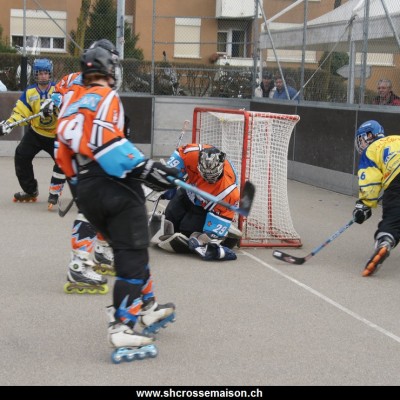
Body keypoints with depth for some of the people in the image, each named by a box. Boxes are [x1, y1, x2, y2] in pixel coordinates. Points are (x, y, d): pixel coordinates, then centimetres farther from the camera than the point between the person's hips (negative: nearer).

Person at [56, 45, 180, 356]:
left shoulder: (71, 101, 19)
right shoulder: (105, 97, -4)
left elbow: (64, 152, 19)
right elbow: (103, 138, -20)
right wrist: (143, 166, -22)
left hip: (85, 191, 8)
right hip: (114, 186, -8)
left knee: (128, 247, 21)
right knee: (132, 254, -5)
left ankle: (147, 308, 28)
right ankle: (122, 327, -12)